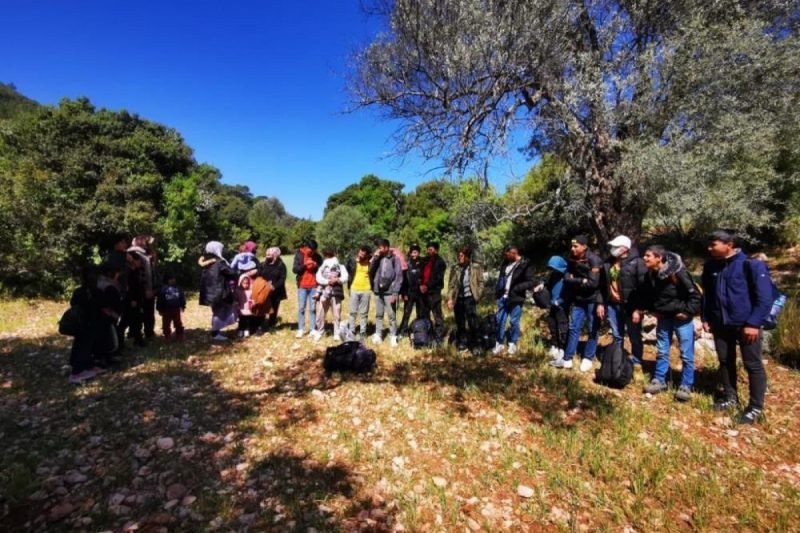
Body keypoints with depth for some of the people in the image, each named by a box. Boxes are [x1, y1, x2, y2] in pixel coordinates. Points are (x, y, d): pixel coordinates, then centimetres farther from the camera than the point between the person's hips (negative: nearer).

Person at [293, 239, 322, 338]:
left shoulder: (317, 256, 3)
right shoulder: (299, 255, -1)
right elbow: (295, 269, -6)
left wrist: (316, 265, -13)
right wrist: (304, 265, -20)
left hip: (314, 286, 1)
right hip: (302, 286, -1)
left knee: (312, 308, 3)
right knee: (301, 308, 3)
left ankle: (313, 329, 8)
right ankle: (301, 329, 9)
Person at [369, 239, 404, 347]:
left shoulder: (394, 259, -6)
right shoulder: (377, 258, 9)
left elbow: (399, 276, -8)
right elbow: (371, 272, 4)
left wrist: (395, 293, -13)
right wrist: (374, 258, -5)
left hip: (389, 292, -5)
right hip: (378, 291, 5)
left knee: (391, 315, -1)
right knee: (378, 315, 11)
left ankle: (393, 337, 7)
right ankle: (378, 335, 19)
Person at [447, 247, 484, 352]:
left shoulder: (476, 267, 1)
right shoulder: (455, 268, 6)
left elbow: (480, 283, 2)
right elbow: (451, 284, 6)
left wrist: (477, 296, -7)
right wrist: (450, 298, -2)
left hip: (470, 298, -2)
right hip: (458, 298, 3)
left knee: (472, 322, -4)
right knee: (460, 323, 9)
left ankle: (473, 345, 9)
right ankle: (461, 345, 22)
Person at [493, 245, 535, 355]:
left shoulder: (525, 265, -10)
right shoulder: (505, 263, 6)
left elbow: (531, 282, -12)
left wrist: (516, 288, -22)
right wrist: (497, 292, 9)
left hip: (515, 298, -5)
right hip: (503, 297, 5)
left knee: (514, 322, 5)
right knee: (500, 320, 8)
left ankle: (513, 344, 22)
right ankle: (499, 344, 21)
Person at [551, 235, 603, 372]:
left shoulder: (594, 260, -16)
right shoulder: (572, 260, 2)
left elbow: (593, 283, -22)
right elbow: (567, 278, -4)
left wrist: (575, 281, -11)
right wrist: (581, 281, -18)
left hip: (592, 300, -5)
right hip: (577, 299, 6)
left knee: (592, 329, 6)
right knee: (573, 327, 6)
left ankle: (588, 359, 17)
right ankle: (567, 359, 10)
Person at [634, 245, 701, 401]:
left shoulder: (678, 273, -24)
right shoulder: (650, 274, -4)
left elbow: (695, 295, -18)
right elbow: (645, 294, 13)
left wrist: (687, 312, -19)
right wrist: (640, 309, 4)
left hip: (681, 318, -6)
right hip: (663, 317, 6)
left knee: (686, 354, 3)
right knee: (661, 350, 14)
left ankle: (685, 386, 16)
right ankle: (659, 380, 26)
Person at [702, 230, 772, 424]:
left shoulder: (751, 264, -13)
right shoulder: (711, 267, 5)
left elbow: (764, 297, -14)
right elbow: (707, 295, 15)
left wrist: (754, 323, -18)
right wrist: (706, 318, 10)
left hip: (746, 324, -5)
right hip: (720, 324, 6)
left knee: (753, 364, 4)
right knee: (725, 361, 14)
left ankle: (756, 408, 15)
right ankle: (730, 397, 29)